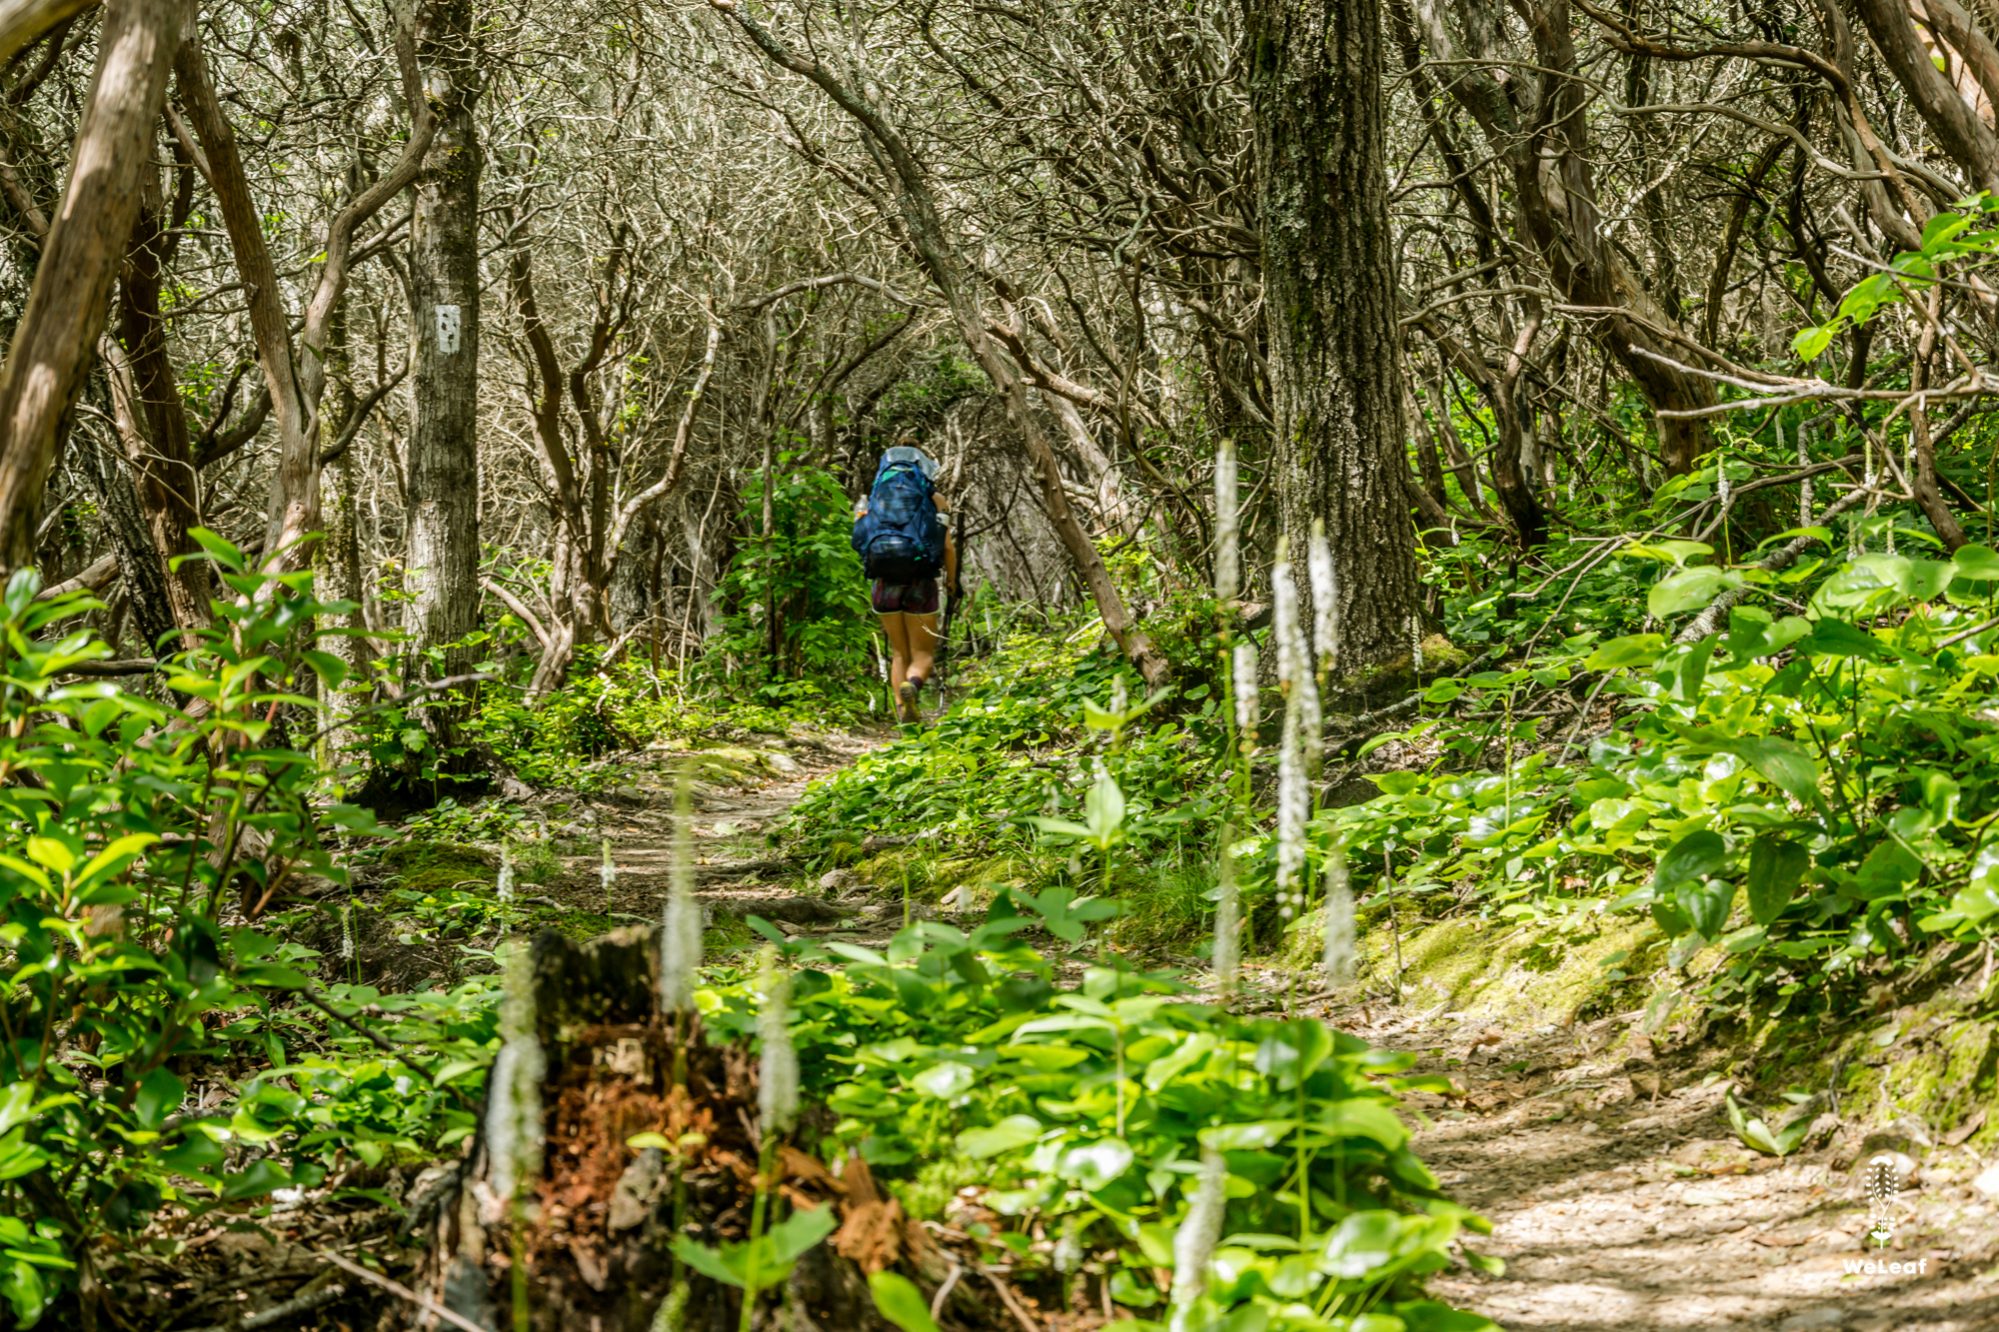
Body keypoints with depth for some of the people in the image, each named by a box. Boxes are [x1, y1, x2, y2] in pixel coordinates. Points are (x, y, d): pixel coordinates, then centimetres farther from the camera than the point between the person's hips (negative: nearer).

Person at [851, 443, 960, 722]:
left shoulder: (874, 498, 11)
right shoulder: (935, 499, 5)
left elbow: (863, 543, 10)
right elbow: (948, 547, 0)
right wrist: (952, 581, 17)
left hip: (885, 583, 2)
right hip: (920, 583, -2)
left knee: (899, 653, 17)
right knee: (923, 654, 7)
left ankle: (903, 711, 7)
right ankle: (912, 685, -25)